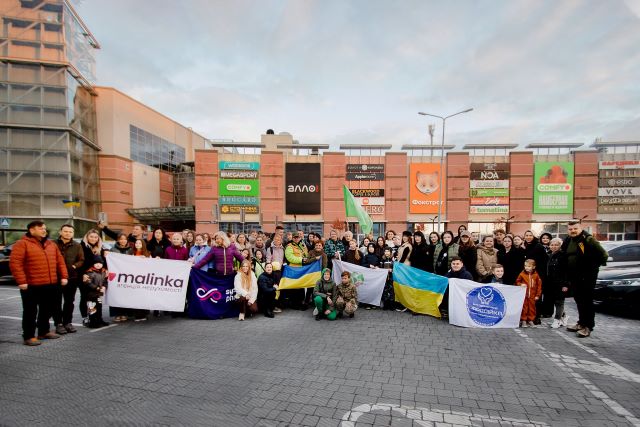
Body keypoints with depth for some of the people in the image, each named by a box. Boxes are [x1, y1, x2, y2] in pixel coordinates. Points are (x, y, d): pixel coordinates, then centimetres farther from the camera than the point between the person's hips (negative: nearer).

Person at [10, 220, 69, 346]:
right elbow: (15, 263, -14)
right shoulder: (22, 244, -7)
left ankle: (44, 331, 29)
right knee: (30, 311, 2)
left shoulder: (51, 244, 13)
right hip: (31, 285, -6)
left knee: (47, 310, 15)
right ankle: (28, 336, 12)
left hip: (51, 284, 6)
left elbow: (60, 261, 14)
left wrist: (64, 276, 6)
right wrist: (21, 281, -19)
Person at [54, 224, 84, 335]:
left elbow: (81, 260, 5)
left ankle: (67, 322, 22)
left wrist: (74, 266, -12)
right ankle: (58, 324, 14)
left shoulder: (77, 246, 7)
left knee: (69, 301, 11)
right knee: (57, 302, 5)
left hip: (72, 277, 3)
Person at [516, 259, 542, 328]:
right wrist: (521, 284, -15)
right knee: (524, 308, 2)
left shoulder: (536, 275, -1)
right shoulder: (522, 274, -4)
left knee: (532, 308, 9)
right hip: (524, 295, -1)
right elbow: (517, 282, 7)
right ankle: (523, 321, 10)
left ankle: (531, 320, 21)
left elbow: (539, 285, 5)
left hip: (532, 296, 1)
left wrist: (537, 295, 3)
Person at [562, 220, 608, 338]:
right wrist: (567, 274, 16)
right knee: (579, 301, 15)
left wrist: (594, 266, -6)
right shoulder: (568, 240, 8)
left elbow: (603, 255, -15)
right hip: (574, 277, 7)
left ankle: (588, 326, 6)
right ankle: (581, 323, 26)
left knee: (587, 301, -2)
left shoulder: (588, 240, -14)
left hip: (587, 276, -7)